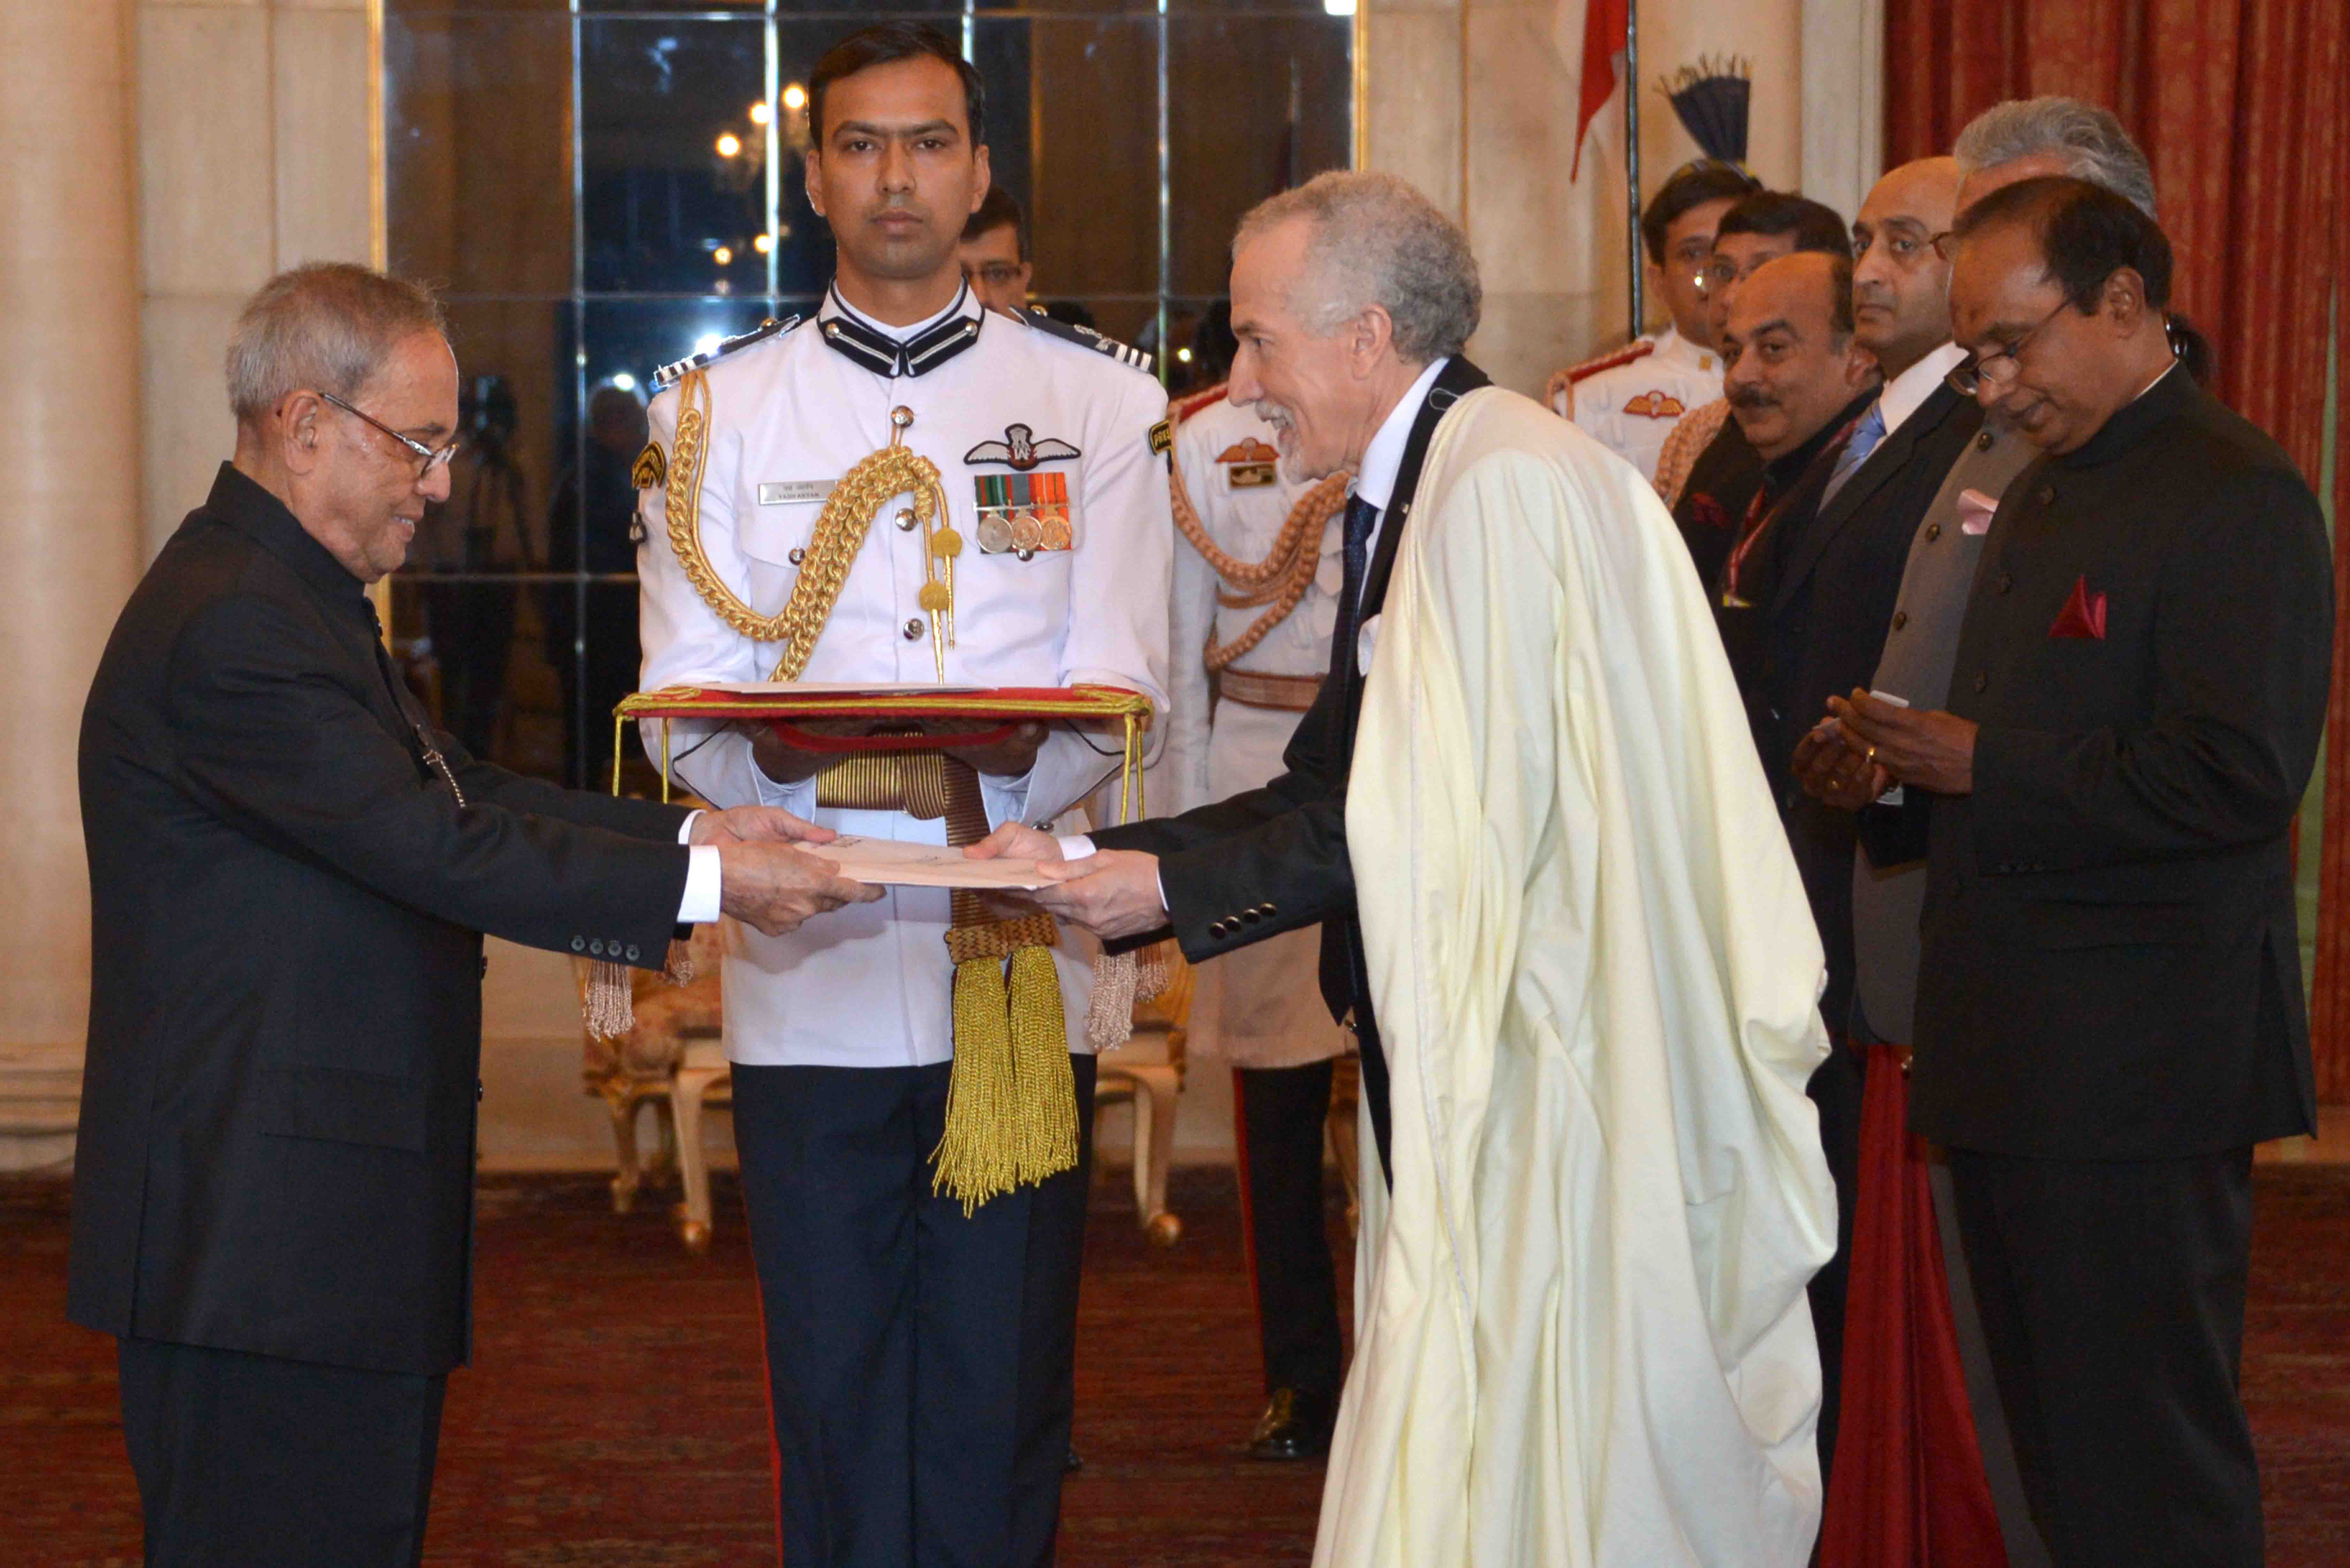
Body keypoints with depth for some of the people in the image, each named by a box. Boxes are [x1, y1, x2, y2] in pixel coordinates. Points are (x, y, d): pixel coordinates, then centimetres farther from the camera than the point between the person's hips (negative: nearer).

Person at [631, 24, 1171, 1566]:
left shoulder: (1097, 397, 7)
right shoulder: (720, 410, 9)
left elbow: (1119, 690, 0)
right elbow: (691, 708, 1)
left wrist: (990, 773, -20)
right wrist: (802, 761, -21)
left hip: (1018, 973, 0)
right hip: (810, 976, 1)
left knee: (1001, 1403, 3)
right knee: (834, 1398, 5)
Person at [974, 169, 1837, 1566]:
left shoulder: (1504, 481, -15)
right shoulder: (1413, 493, 16)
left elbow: (1451, 809, -20)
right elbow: (1343, 794, 15)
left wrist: (1173, 885, -14)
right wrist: (1093, 861, 7)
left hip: (1551, 1080, -9)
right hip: (1477, 1080, 9)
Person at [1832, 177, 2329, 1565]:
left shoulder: (2237, 497, -13)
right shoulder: (2047, 490, 18)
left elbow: (2240, 775, -23)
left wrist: (1981, 766, -18)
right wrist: (1912, 768, 5)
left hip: (2139, 1068, -10)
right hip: (2023, 1057, 10)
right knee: (2049, 1441, 16)